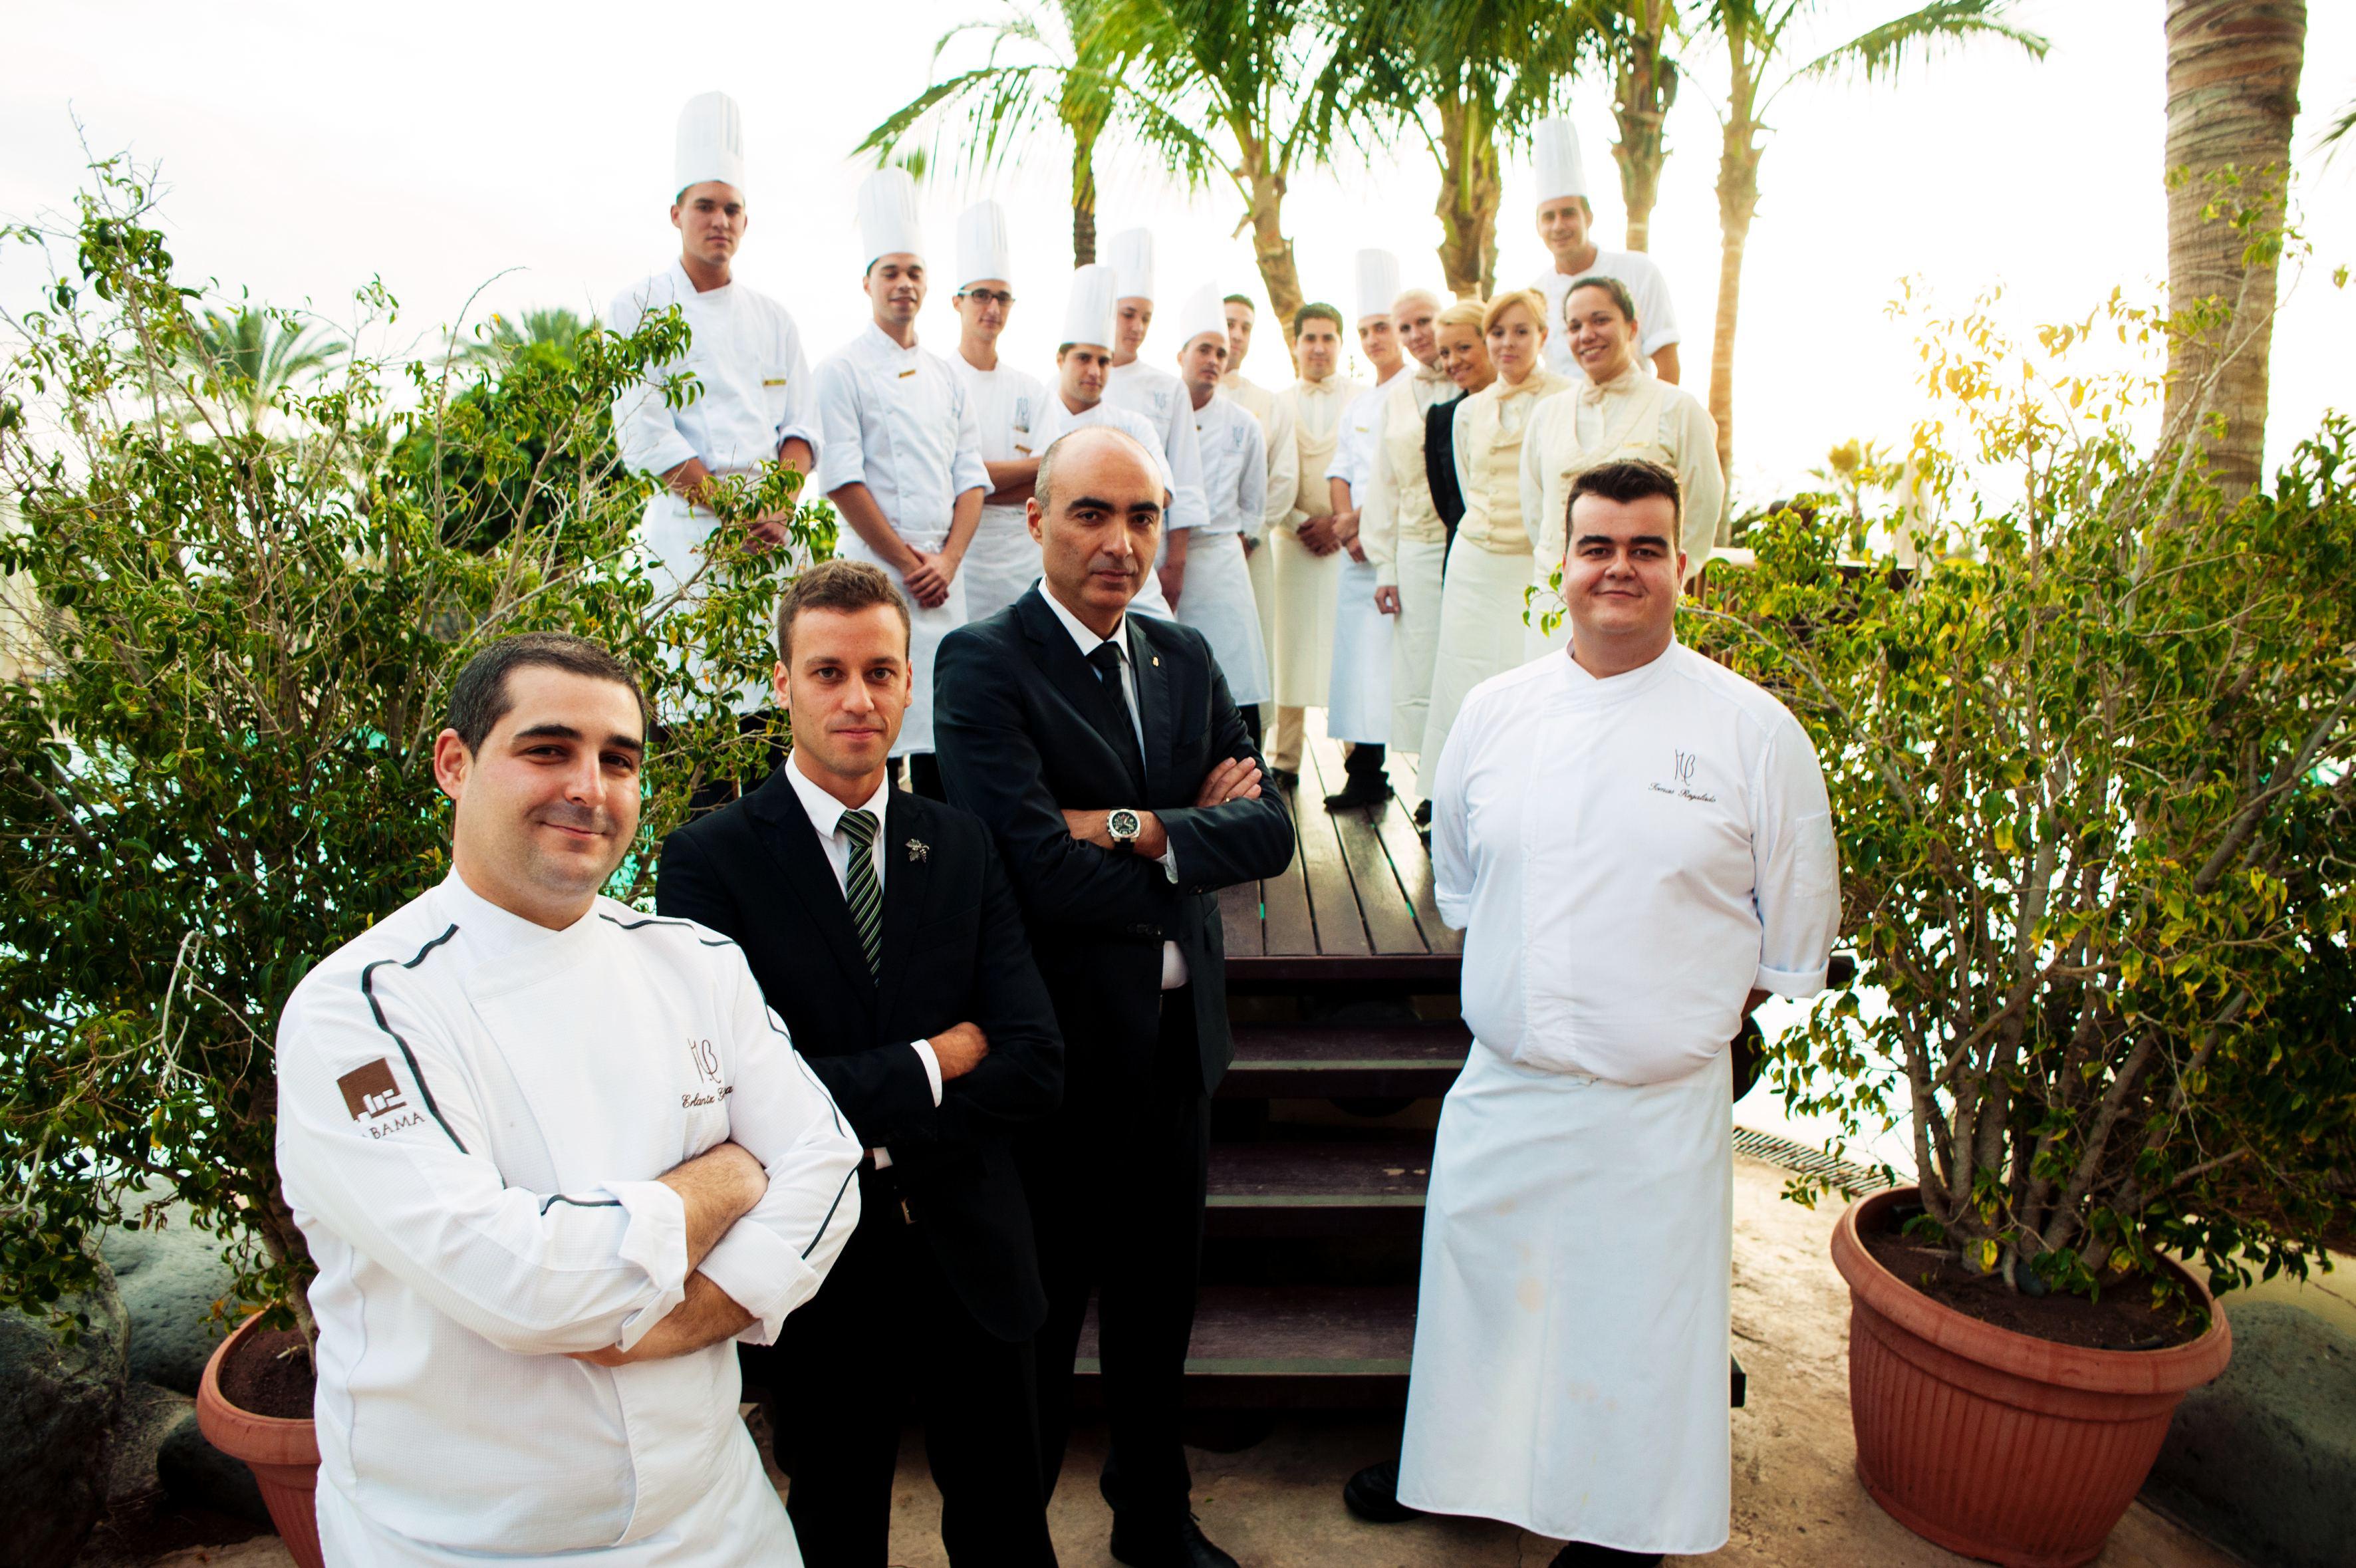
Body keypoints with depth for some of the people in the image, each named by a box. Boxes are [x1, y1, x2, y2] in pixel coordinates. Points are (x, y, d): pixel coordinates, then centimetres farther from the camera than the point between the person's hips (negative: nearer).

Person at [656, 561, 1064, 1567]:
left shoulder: (962, 848, -1)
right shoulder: (708, 860, -11)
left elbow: (1036, 1070, -9)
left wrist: (863, 1126, -18)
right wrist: (930, 1065, -15)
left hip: (970, 1257, 3)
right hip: (818, 1267, -2)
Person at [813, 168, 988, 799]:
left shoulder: (945, 377, 16)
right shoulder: (843, 371, -1)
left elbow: (971, 479, 11)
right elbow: (843, 481, -9)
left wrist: (946, 561, -4)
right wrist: (906, 563, -11)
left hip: (943, 574, 5)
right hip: (873, 567, -5)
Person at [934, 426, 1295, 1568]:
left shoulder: (1185, 659, 6)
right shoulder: (983, 664, -14)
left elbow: (1268, 831, -3)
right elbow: (1042, 873, -25)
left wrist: (1138, 827, -18)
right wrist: (1192, 842, -12)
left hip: (1180, 1043, 6)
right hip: (1060, 1048, -6)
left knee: (1160, 1310, 23)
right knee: (1037, 1331, 14)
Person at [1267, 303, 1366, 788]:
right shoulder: (1276, 404, 13)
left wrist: (1343, 523, -8)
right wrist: (1303, 522, -5)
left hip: (1352, 540, -1)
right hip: (1293, 542, 1)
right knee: (1290, 647, 0)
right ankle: (1284, 760, 7)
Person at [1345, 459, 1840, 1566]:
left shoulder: (1754, 730, -8)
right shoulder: (1495, 710, 1)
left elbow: (1796, 932, 1)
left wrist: (1688, 1018, 2)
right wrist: (1525, 991, 10)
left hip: (1659, 1109, -2)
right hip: (1500, 1090, 3)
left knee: (1638, 1327, 12)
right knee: (1478, 1287, 18)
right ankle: (1451, 1465, 45)